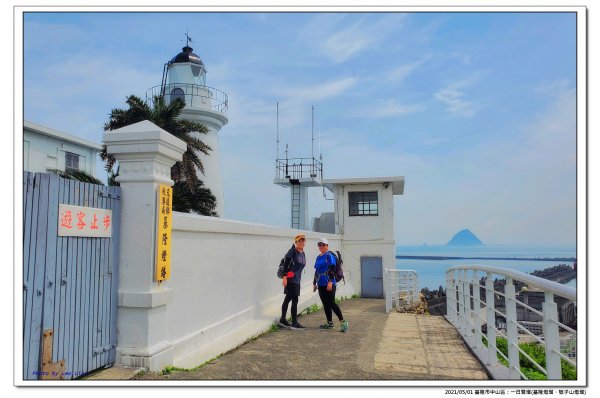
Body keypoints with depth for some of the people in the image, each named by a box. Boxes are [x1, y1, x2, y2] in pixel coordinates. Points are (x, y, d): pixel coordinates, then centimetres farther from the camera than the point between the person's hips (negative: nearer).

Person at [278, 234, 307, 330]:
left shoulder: (302, 253, 14)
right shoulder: (292, 251, -10)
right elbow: (286, 264, -15)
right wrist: (284, 277, -21)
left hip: (297, 280, 8)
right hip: (291, 279, -8)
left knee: (288, 299, 14)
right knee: (295, 300, -9)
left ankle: (282, 320, 23)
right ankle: (294, 323, -4)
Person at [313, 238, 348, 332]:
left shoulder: (329, 255, -6)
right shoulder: (318, 257, 18)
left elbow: (332, 269, -14)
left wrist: (330, 282, -21)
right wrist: (314, 283, 22)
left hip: (329, 284, -8)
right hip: (321, 285, 8)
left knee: (331, 303, -11)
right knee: (325, 304, 10)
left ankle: (343, 322, -5)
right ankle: (330, 323, 18)